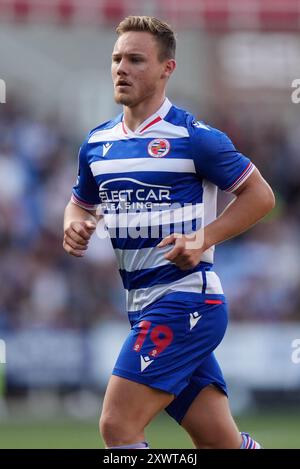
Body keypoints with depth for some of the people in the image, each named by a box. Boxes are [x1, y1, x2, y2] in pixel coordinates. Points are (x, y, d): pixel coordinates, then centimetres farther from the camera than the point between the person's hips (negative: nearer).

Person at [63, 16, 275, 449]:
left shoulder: (194, 137, -9)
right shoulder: (97, 143, 11)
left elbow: (260, 195, -4)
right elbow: (81, 202, 25)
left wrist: (203, 239, -15)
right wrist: (74, 225, 2)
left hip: (184, 298, -7)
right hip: (143, 305, 7)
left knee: (118, 425, -15)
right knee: (221, 441, 6)